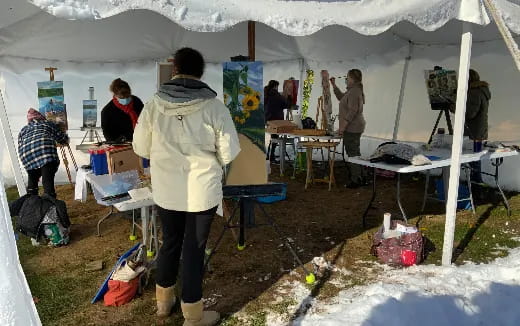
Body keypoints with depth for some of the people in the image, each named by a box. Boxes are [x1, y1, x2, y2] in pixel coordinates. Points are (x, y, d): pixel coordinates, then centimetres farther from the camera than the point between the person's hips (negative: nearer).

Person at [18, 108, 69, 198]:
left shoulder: (23, 130, 35)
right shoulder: (48, 123, 29)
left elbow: (20, 148, 26)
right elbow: (63, 139, 30)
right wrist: (66, 139, 51)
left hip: (26, 154, 3)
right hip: (46, 149, -3)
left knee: (32, 180, 22)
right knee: (48, 182, -10)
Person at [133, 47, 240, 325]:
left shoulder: (153, 105, -7)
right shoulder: (214, 107, -13)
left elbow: (140, 148, 2)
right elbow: (229, 153, -10)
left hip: (165, 191, 3)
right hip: (202, 192, -3)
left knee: (170, 242, 21)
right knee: (194, 249, 9)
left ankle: (163, 302, 41)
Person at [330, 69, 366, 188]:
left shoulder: (354, 92, -19)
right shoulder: (352, 90, 14)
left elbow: (352, 111, -24)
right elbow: (341, 97, 32)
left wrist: (342, 126, -22)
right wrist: (334, 85, 24)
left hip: (352, 128, -11)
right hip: (353, 128, 11)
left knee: (353, 153, -5)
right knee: (355, 153, 18)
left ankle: (355, 180, 2)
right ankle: (359, 178, 28)